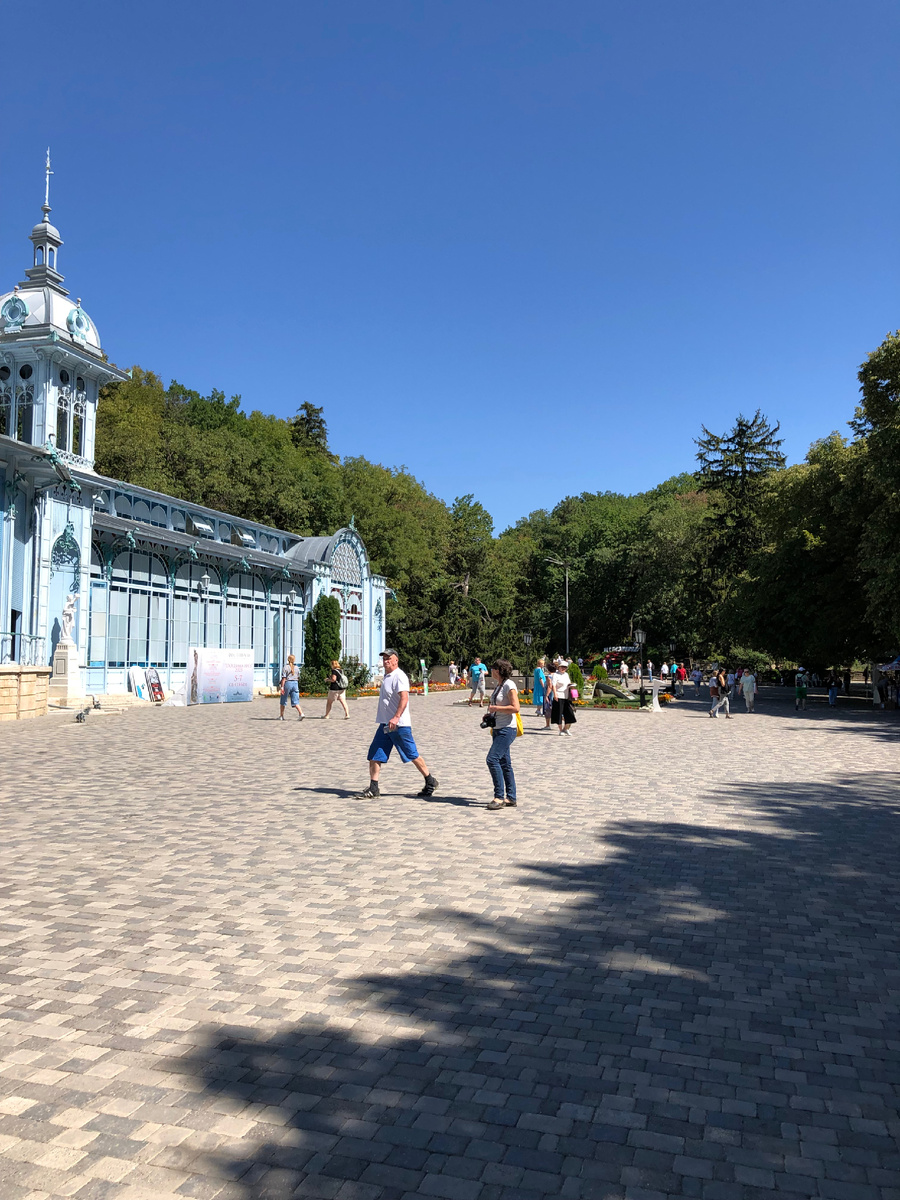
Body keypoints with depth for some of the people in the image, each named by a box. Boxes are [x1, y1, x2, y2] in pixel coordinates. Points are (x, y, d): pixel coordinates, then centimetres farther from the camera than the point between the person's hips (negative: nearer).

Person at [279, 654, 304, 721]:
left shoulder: (286, 668, -7)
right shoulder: (297, 668, 6)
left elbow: (284, 678, -12)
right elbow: (298, 678, 12)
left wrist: (282, 687, -12)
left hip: (288, 683, -3)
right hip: (295, 684, 3)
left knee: (283, 701, 12)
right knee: (295, 701, 1)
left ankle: (282, 716, 19)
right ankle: (301, 713, -19)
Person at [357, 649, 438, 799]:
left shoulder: (399, 676, -13)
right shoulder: (387, 676, 16)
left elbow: (404, 698, -25)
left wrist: (396, 717, -36)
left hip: (399, 725, -9)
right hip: (385, 724, 9)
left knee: (412, 755, 1)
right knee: (374, 756, 2)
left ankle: (430, 782, 17)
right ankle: (373, 790, 5)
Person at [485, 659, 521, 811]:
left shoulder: (509, 685, -14)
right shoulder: (499, 686, 14)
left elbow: (515, 708, -21)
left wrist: (495, 708, -18)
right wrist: (489, 713, 10)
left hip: (507, 729, -10)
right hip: (498, 729, 10)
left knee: (492, 759, -16)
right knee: (504, 763, 10)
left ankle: (499, 797, -11)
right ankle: (510, 798, 14)